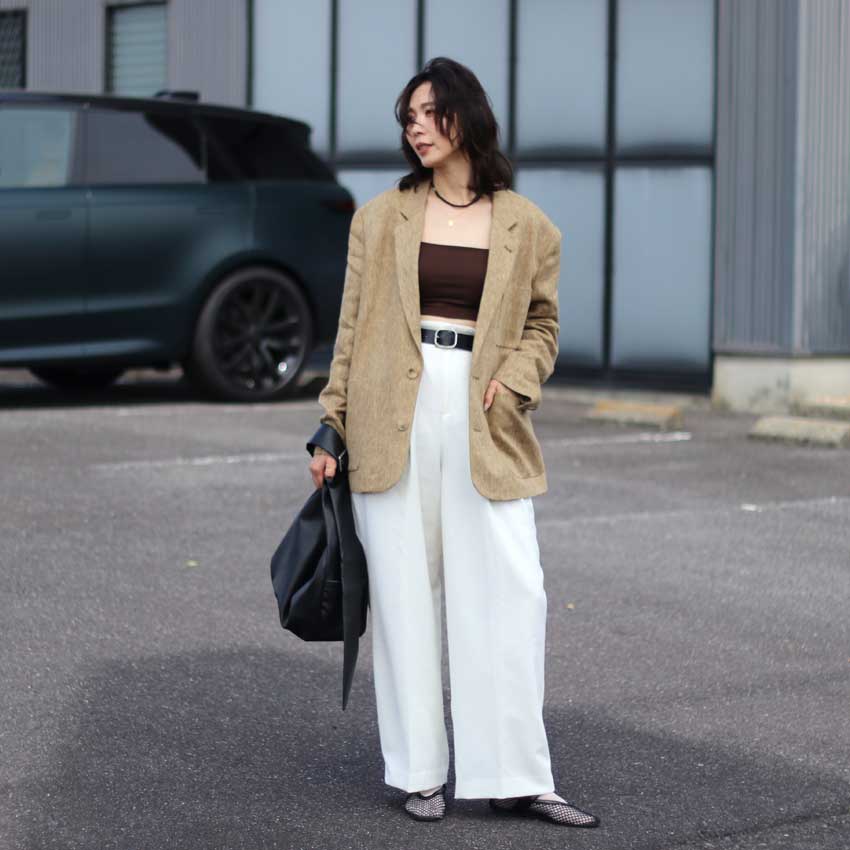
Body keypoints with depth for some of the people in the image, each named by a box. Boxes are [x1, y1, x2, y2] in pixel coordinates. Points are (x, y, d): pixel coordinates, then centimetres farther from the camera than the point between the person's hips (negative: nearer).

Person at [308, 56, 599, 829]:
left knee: (511, 593, -7)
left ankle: (516, 777, 1)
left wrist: (515, 380, -6)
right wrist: (333, 427, 4)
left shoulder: (526, 226, 7)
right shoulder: (380, 218, 8)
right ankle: (421, 772, 12)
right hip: (394, 417, 0)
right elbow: (352, 329, 9)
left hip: (484, 423, 0)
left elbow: (542, 324, 13)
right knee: (405, 596, 2)